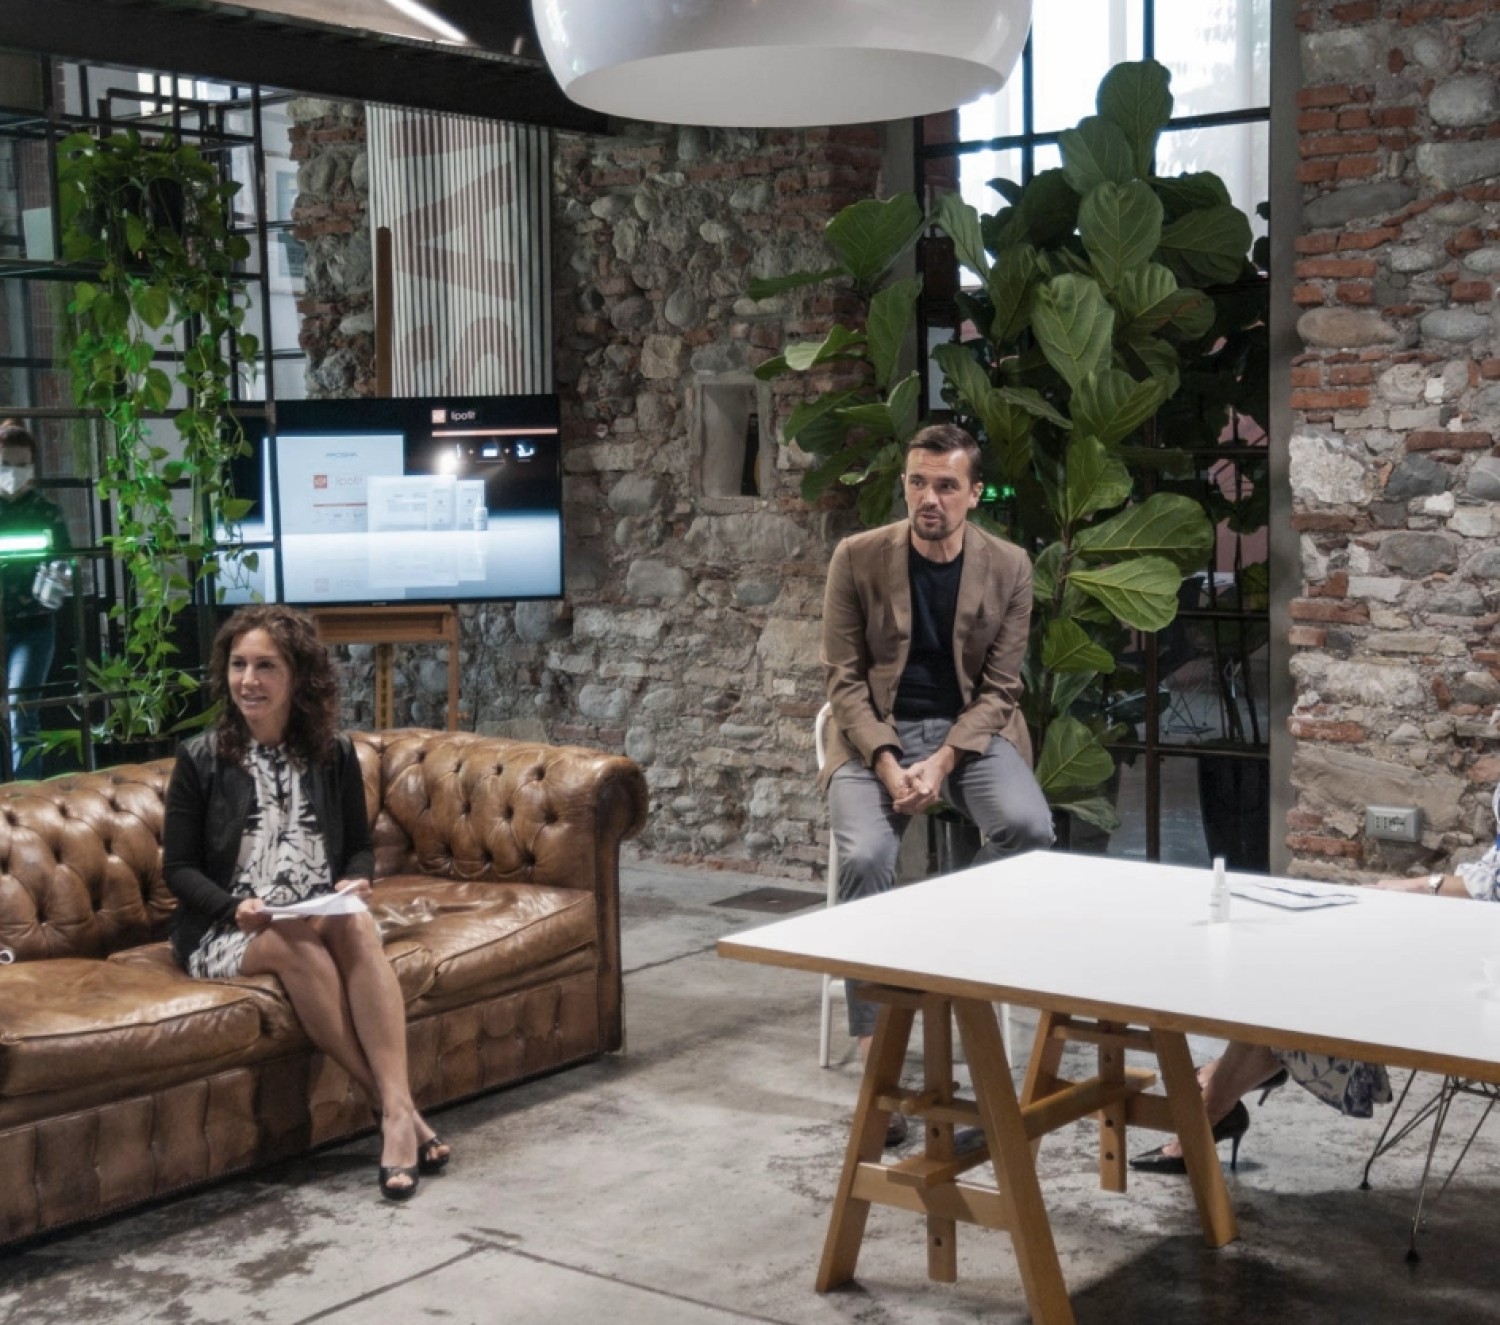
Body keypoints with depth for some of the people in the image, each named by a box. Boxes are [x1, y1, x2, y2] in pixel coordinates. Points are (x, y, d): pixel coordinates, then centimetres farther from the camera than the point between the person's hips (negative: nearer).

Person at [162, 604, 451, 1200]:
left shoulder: (334, 754, 6)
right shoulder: (200, 759, -2)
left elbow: (360, 845, 13)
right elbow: (178, 868, 0)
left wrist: (353, 883, -10)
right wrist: (236, 909, -18)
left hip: (324, 918, 2)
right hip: (227, 930, -2)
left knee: (355, 924, -33)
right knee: (297, 944, -35)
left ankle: (397, 1108, -43)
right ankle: (392, 1107, -33)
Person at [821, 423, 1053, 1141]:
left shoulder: (1008, 567, -3)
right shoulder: (857, 558, -5)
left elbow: (998, 687, -3)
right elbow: (845, 678, -5)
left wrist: (943, 762, -19)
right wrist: (887, 765, -19)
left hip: (971, 728, 1)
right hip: (879, 731, -1)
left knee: (1029, 826, -30)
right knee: (864, 858, -29)